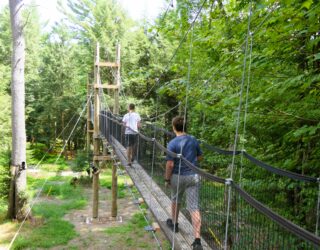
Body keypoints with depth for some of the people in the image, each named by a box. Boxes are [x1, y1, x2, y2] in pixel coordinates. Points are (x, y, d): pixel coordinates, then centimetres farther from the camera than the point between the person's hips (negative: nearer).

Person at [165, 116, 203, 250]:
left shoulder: (172, 143, -15)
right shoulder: (193, 140, 0)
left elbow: (170, 164, -16)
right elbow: (200, 157, 12)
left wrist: (167, 179, -3)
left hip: (178, 177, -2)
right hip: (193, 176, 3)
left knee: (175, 200, 25)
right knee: (194, 207, 1)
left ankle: (174, 224, 46)